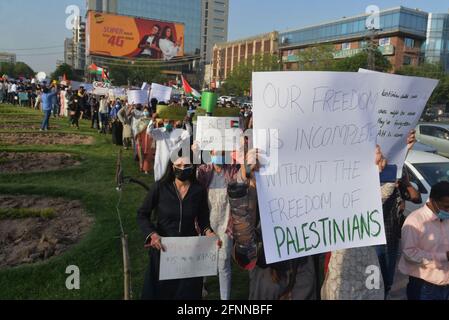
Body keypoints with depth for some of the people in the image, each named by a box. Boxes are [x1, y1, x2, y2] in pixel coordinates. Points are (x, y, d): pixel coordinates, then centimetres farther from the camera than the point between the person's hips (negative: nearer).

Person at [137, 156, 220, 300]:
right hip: (162, 247, -1)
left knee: (188, 292, 15)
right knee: (160, 290, 16)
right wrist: (151, 234, -21)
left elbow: (202, 218, 5)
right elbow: (142, 214, -6)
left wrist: (208, 232, -15)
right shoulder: (160, 187, -12)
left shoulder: (199, 191, -7)